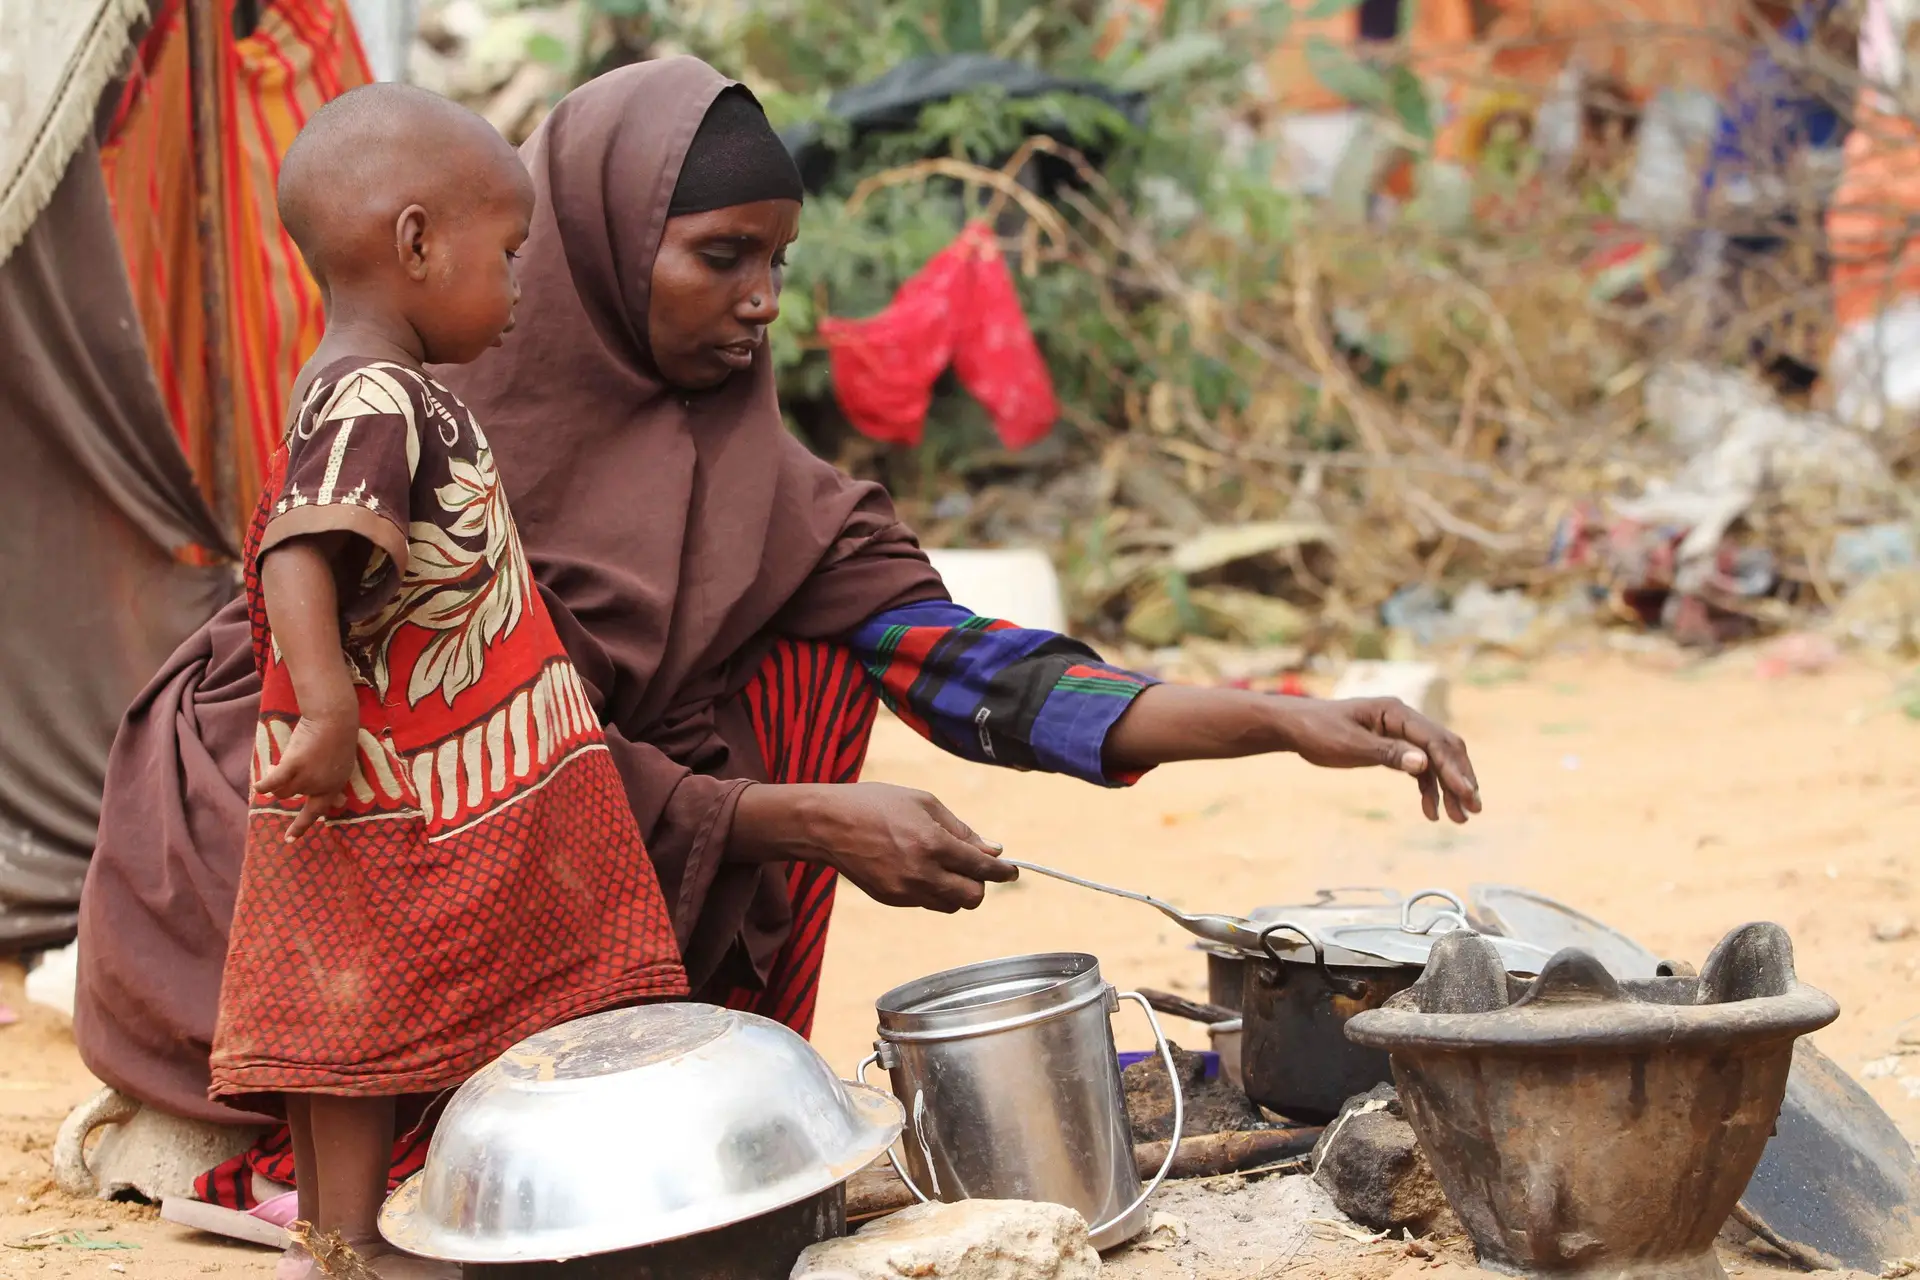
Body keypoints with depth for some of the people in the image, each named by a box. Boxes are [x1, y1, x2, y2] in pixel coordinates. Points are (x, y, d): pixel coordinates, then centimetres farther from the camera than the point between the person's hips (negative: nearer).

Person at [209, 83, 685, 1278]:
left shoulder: (392, 395, 11)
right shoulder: (374, 406, -20)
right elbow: (297, 554, -33)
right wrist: (327, 709, -41)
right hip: (379, 790, -9)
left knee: (363, 1024, 14)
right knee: (365, 1013, 0)